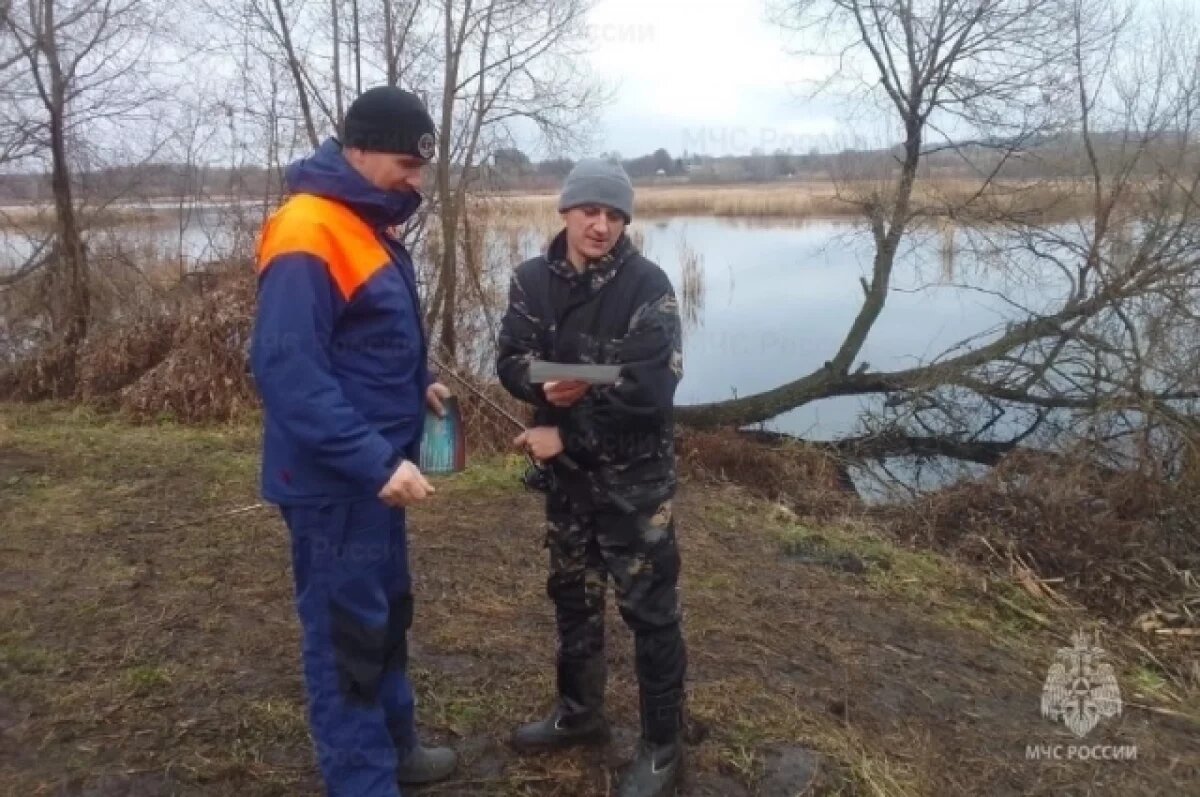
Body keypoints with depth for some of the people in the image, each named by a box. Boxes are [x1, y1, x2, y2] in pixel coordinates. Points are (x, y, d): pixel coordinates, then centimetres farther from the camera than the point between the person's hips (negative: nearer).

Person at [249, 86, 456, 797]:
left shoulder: (368, 225, 11)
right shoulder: (308, 234, -20)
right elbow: (289, 373, -26)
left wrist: (419, 382, 6)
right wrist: (376, 463, -30)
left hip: (373, 468, 10)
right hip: (333, 478, -10)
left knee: (388, 611, 20)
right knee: (347, 632, 3)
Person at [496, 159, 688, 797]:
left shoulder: (648, 285, -16)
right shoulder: (533, 279, -1)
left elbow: (648, 391, -22)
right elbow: (510, 361, -2)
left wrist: (565, 435, -17)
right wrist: (542, 383, -25)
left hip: (635, 475, -5)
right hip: (565, 470, 6)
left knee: (648, 609, 4)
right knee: (572, 594, 20)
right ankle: (579, 713, 42)